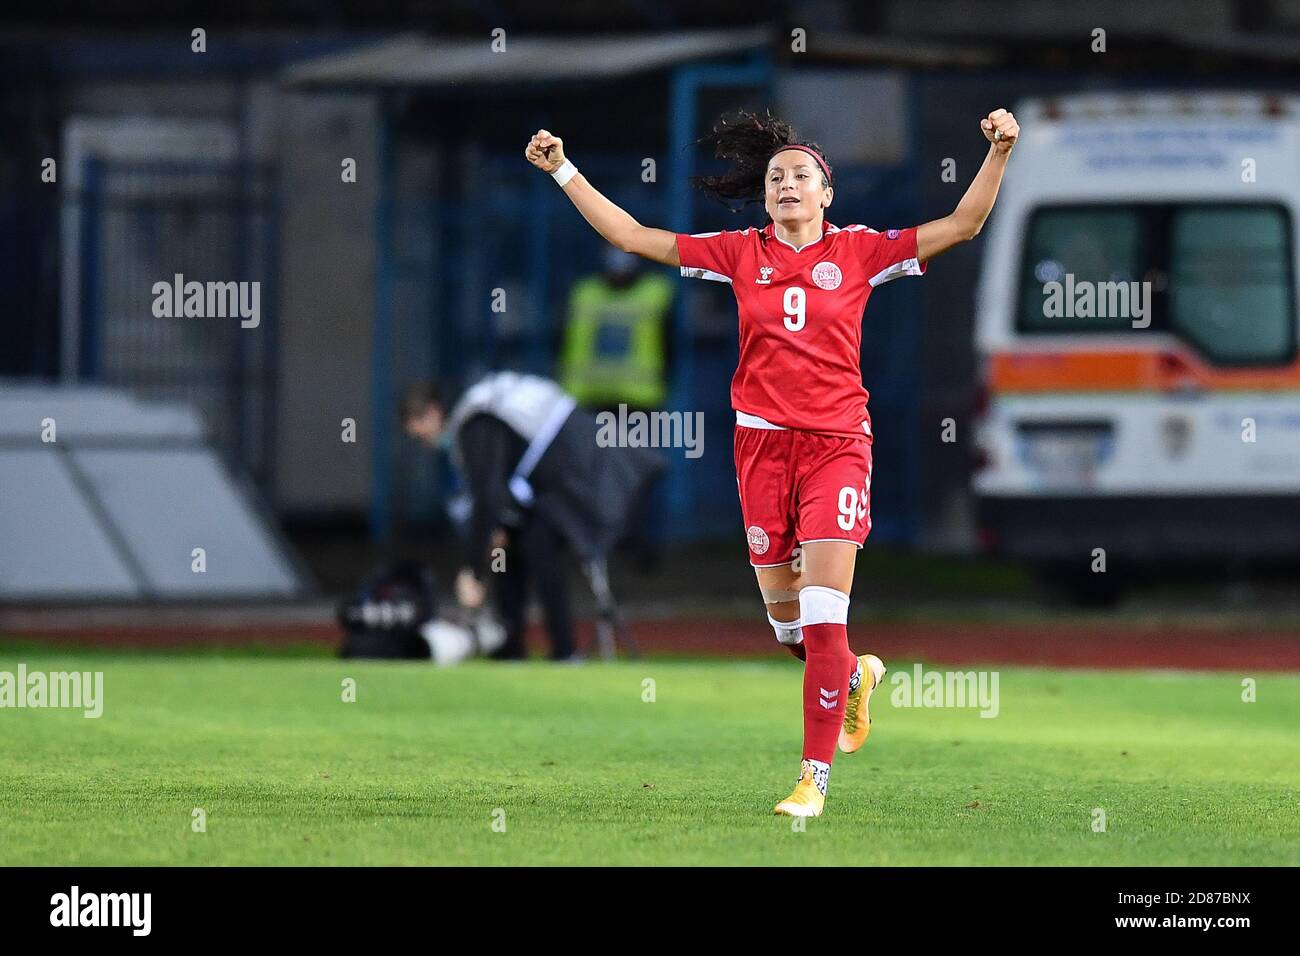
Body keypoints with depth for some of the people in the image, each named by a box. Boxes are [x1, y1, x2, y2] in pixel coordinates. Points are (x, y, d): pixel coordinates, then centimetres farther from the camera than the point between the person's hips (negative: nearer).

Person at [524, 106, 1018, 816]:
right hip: (763, 438, 3)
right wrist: (562, 170, 6)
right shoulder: (741, 254, 6)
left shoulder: (860, 251, 2)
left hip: (837, 442, -3)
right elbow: (630, 235, 8)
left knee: (823, 615, -11)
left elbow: (962, 225, -1)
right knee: (783, 613, 8)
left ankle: (814, 777, -7)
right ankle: (855, 676, 42)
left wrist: (998, 153, -13)